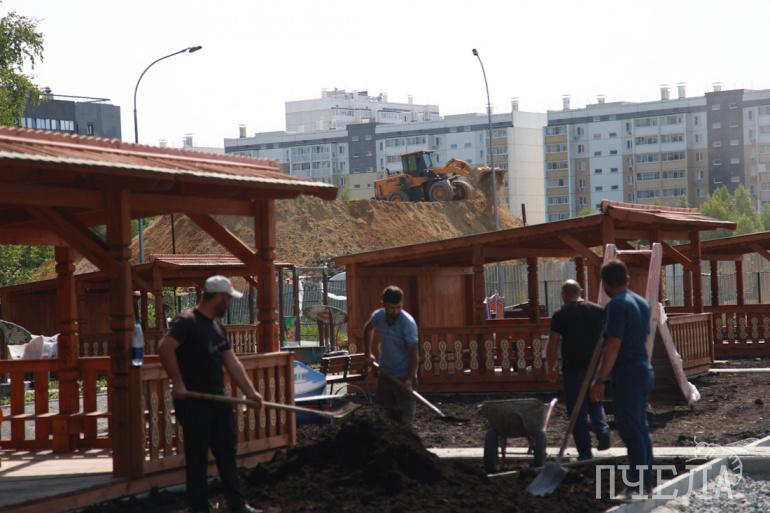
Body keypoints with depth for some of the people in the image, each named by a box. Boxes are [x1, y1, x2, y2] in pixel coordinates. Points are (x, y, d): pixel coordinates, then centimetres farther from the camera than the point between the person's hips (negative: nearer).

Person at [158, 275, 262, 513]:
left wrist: (250, 391, 8)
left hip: (218, 398, 9)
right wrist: (178, 383, -24)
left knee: (227, 453, 12)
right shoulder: (187, 321, -15)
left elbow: (232, 362, 14)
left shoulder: (217, 326, 13)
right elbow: (165, 348, -27)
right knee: (198, 457, 1)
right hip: (194, 402, -8)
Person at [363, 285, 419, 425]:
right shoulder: (378, 316, -7)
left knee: (404, 418, -4)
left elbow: (413, 353, -21)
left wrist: (410, 378, -28)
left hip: (404, 376, -6)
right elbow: (368, 328, 18)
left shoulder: (408, 323, -23)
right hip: (385, 373, 6)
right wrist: (368, 353, 15)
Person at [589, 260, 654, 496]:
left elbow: (613, 346, -22)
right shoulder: (642, 302, 12)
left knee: (631, 431, -5)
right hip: (644, 370, 9)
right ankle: (645, 482, 20)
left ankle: (637, 485, -2)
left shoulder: (616, 305, -16)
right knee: (641, 428, 15)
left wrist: (600, 381, -21)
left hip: (627, 375, -9)